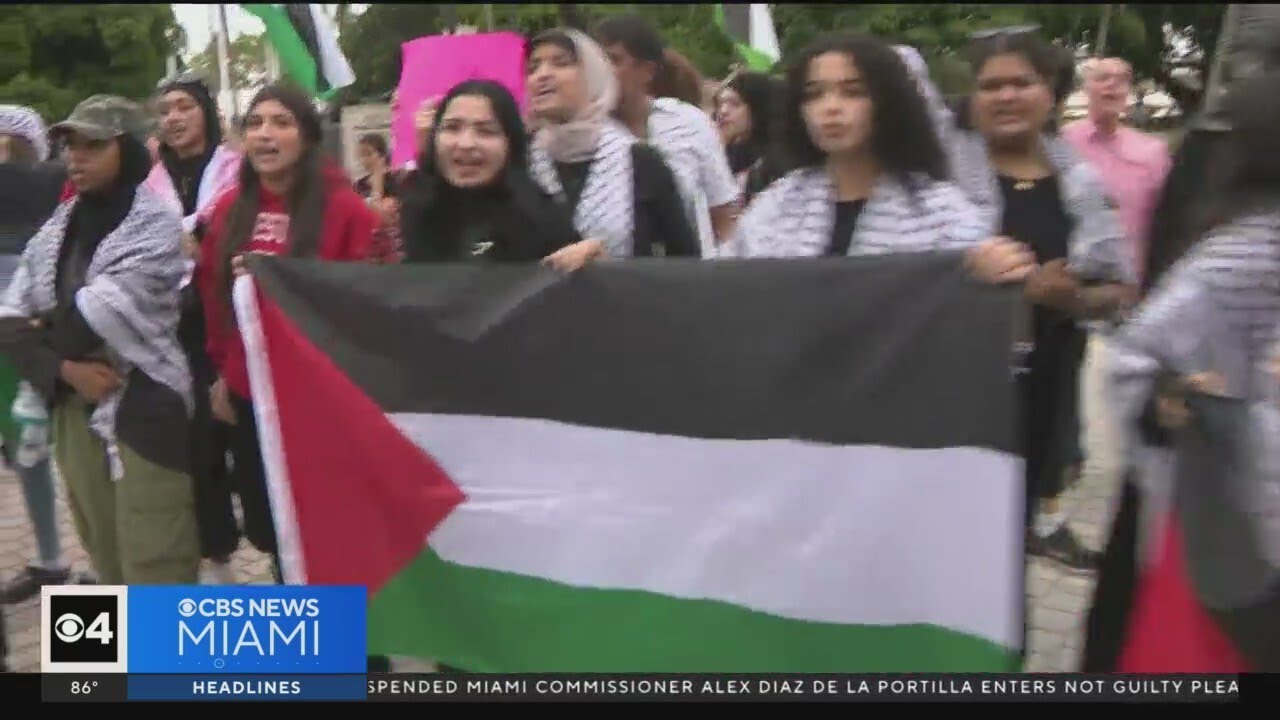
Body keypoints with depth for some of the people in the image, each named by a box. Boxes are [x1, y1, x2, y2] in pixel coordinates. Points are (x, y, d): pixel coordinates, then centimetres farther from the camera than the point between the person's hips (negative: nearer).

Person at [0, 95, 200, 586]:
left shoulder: (155, 226, -8)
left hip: (144, 412, -6)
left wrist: (46, 334, 2)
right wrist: (66, 369, -11)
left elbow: (98, 317, -18)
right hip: (75, 413, 7)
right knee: (110, 563, 18)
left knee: (156, 572, -6)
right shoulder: (56, 230, 10)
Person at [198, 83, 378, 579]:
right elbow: (213, 296, 12)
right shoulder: (229, 209, 6)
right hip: (248, 394, 5)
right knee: (266, 524, 15)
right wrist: (222, 371, 12)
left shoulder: (344, 209, -10)